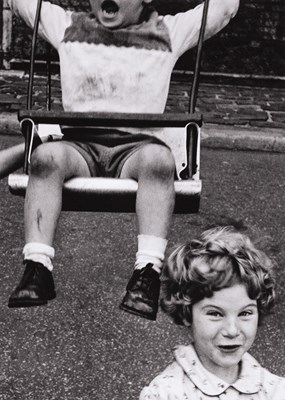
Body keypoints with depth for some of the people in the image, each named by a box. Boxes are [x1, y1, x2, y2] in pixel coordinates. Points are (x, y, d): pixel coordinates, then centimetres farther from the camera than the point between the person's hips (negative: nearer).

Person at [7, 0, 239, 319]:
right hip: (79, 143, 2)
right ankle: (37, 269, -35)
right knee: (46, 155, -32)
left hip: (136, 146, -1)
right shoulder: (67, 26, 23)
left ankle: (148, 272, -43)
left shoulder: (169, 31, 20)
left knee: (158, 157, -36)